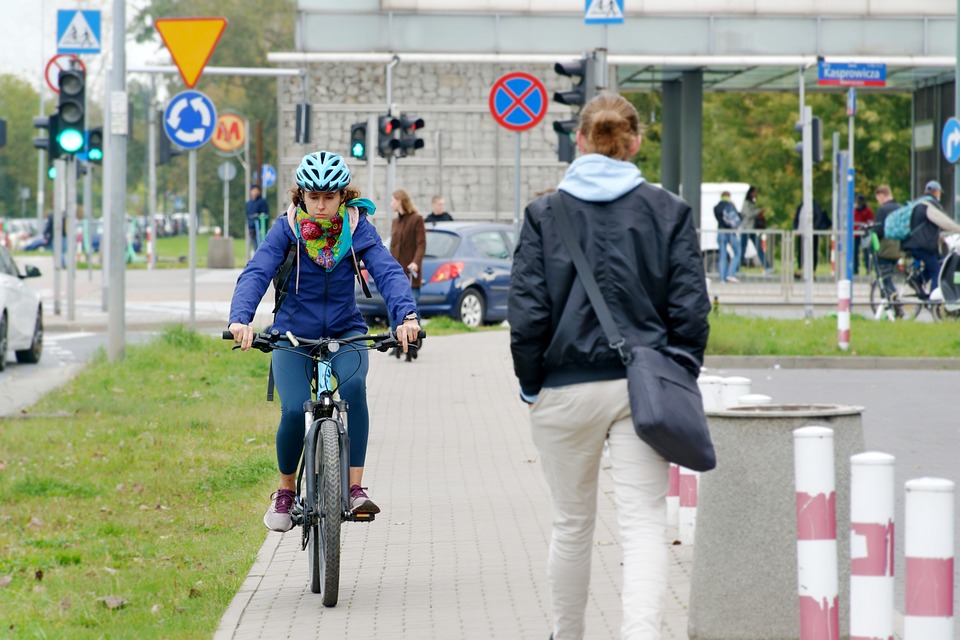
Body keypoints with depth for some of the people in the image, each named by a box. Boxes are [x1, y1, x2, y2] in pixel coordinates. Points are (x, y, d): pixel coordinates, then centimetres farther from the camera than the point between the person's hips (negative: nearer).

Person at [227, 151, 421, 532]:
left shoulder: (357, 229, -7)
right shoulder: (286, 229, -9)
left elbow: (387, 271, -20)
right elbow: (256, 273, -22)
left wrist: (407, 315, -39)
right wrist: (240, 319, -41)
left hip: (345, 333, 0)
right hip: (294, 336, 0)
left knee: (352, 385, -31)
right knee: (295, 411, -22)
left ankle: (355, 488, -27)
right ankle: (285, 491, 6)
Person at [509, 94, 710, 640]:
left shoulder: (545, 213, -1)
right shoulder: (669, 212, 1)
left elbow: (527, 310, -5)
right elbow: (691, 308, -2)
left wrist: (531, 384, 6)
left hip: (567, 387, 1)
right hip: (643, 388, 0)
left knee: (573, 525, 16)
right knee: (645, 525, -5)